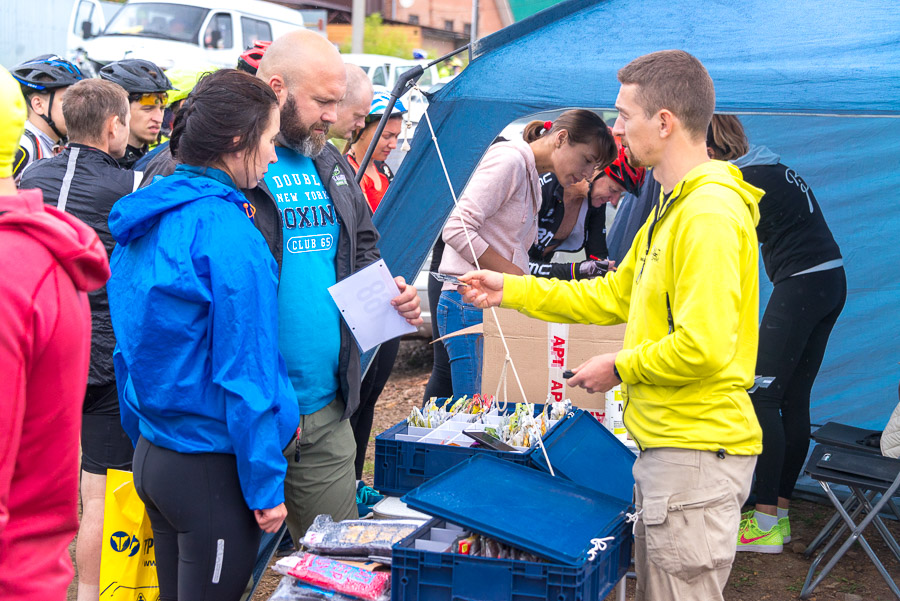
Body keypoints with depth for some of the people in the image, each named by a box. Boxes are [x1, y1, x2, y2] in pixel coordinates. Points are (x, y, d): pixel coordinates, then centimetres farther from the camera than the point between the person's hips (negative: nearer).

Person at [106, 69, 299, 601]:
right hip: (212, 475, -8)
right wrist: (265, 486, -12)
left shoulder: (146, 223, 7)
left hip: (151, 457, 8)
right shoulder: (229, 234, -19)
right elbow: (244, 374, -19)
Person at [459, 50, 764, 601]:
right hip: (666, 445, 11)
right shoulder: (673, 208, 14)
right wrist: (511, 291, 18)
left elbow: (703, 347, -27)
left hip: (696, 452, -11)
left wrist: (621, 369, -11)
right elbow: (613, 296, 20)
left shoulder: (711, 214, -21)